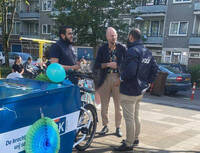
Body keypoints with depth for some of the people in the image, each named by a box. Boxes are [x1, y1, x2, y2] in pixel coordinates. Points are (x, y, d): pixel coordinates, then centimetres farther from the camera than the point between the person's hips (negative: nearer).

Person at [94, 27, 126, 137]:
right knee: (104, 105, 9)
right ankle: (105, 126, 26)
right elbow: (96, 65, 0)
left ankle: (118, 127, 21)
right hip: (105, 79, 1)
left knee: (118, 105, 7)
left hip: (118, 78, -1)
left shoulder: (122, 48, 1)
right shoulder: (102, 49, 4)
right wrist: (108, 64, -13)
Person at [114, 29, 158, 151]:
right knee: (136, 117, 21)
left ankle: (129, 144, 11)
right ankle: (135, 139, 34)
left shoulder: (132, 51, -19)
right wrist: (148, 81, 16)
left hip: (129, 91, -9)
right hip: (140, 91, 9)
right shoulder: (147, 51, 10)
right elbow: (155, 68, 13)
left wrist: (121, 79, -13)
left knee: (129, 118, 1)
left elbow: (130, 71, -29)